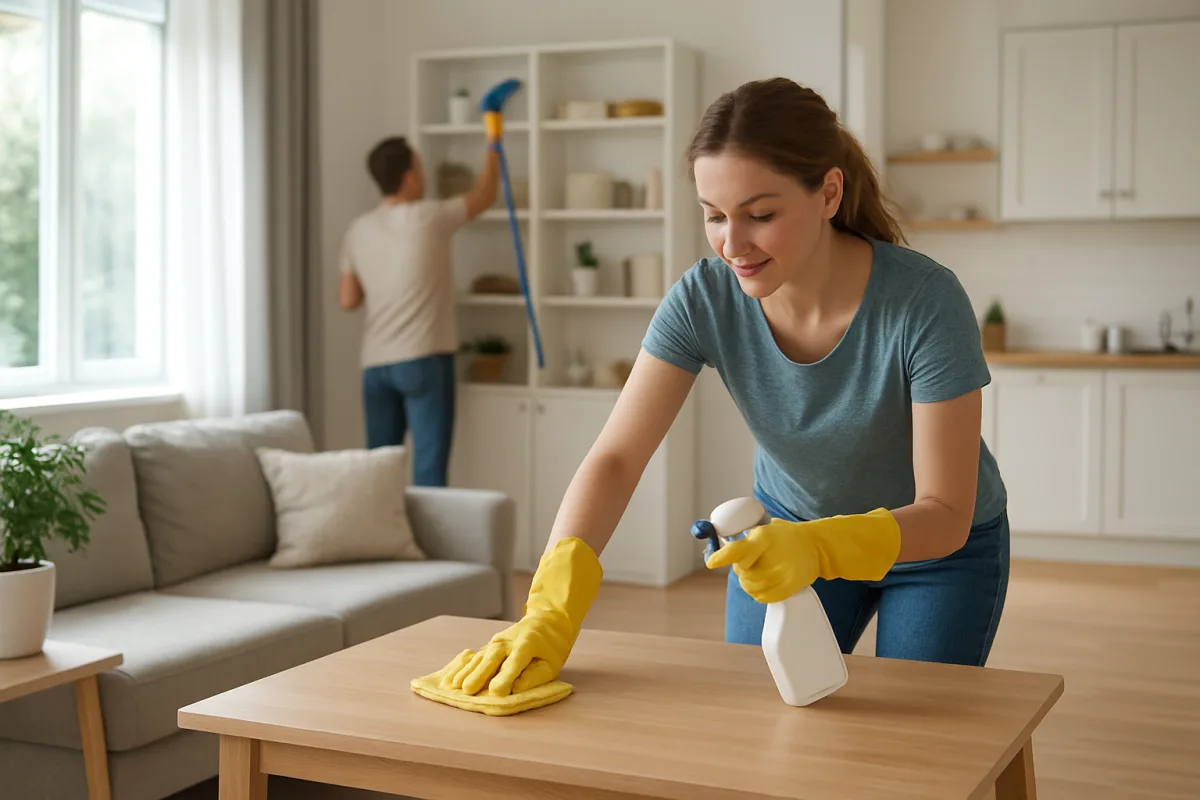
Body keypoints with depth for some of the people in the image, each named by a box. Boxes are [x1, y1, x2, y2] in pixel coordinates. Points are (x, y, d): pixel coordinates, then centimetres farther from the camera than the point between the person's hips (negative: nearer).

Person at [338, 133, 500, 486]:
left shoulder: (358, 230, 6)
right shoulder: (429, 217, -7)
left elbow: (348, 300, 9)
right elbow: (484, 196, 8)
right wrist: (493, 145, 24)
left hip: (375, 365, 6)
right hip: (423, 361, -6)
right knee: (429, 470, -5)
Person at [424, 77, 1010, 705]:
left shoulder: (925, 301, -32)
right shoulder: (703, 299, -23)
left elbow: (946, 515, -29)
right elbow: (616, 458, -25)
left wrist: (819, 548, -48)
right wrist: (550, 612, -39)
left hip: (937, 544, -2)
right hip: (788, 528, 3)